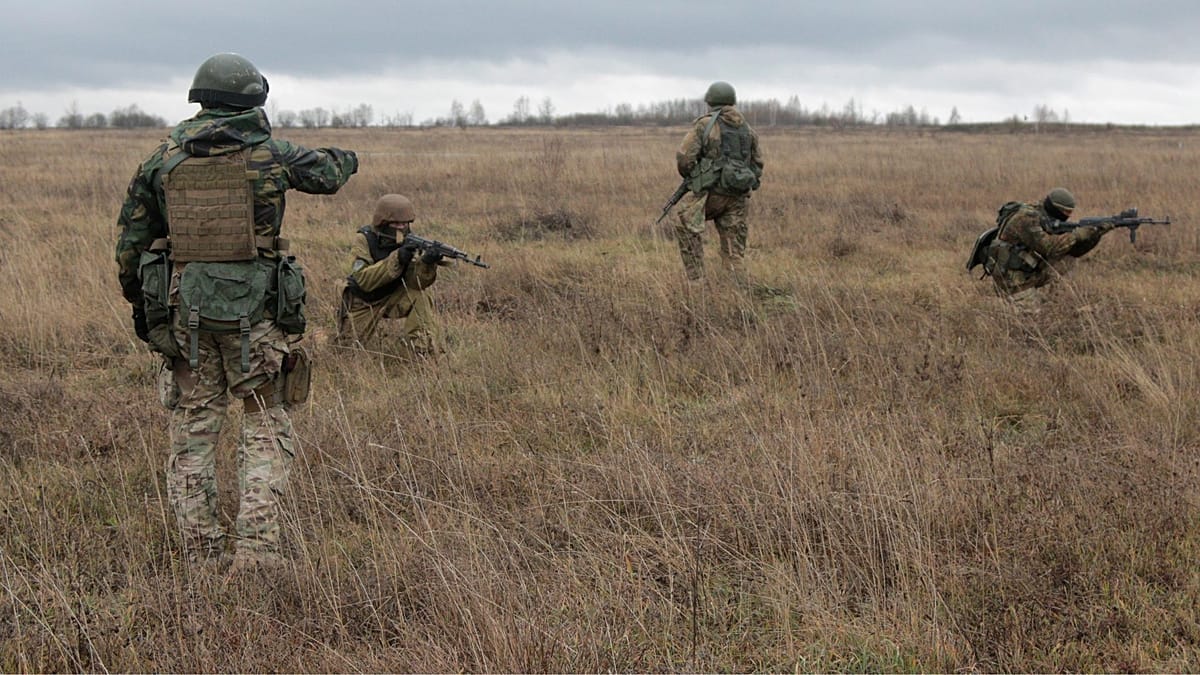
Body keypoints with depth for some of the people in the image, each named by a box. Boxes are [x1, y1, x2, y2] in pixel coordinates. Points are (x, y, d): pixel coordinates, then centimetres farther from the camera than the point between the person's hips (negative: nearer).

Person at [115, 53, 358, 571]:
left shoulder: (161, 160, 3)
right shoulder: (270, 155, -3)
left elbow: (131, 242, 7)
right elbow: (328, 172, 17)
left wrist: (139, 304, 20)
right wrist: (342, 158, 41)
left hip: (183, 311, 2)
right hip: (255, 313, -2)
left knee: (193, 431, 10)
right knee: (266, 429, 7)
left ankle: (201, 556, 14)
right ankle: (255, 547, -3)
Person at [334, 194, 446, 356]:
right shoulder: (364, 239, -21)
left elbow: (416, 281, -24)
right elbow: (363, 280, -34)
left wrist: (426, 262, -46)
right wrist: (396, 259, -43)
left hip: (393, 297, 2)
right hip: (363, 302, -2)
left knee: (419, 296, -26)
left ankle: (421, 353, -22)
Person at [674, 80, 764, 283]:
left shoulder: (704, 124, -6)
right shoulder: (746, 128, 11)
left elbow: (684, 158, -11)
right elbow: (758, 162, 17)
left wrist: (690, 176, 8)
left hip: (711, 193, -5)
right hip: (738, 196, 5)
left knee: (687, 229, 11)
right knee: (734, 248, 9)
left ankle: (697, 280, 3)